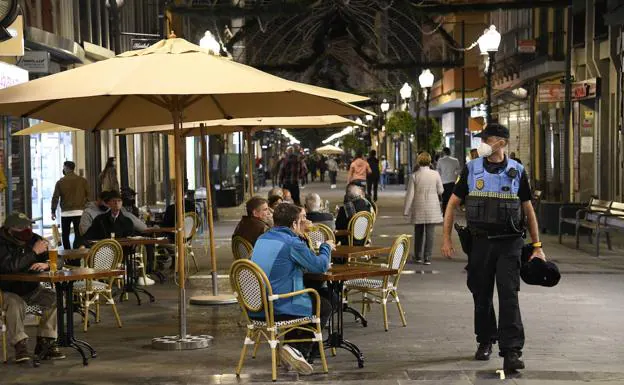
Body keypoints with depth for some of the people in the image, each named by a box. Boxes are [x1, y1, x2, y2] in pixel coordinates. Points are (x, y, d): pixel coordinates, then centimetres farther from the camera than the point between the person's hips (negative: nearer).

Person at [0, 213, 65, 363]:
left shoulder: (35, 240, 1)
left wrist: (46, 264, -25)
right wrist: (34, 252, -28)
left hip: (32, 288, 5)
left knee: (56, 298, -16)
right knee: (15, 303, -35)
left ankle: (45, 342, -10)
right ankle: (20, 344, -23)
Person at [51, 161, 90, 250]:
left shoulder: (60, 182, 0)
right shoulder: (83, 180, 1)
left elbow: (55, 197, 0)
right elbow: (88, 196, 1)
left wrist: (53, 211, 8)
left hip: (65, 212, 0)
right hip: (79, 212, 0)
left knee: (65, 235, 13)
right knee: (78, 235, 0)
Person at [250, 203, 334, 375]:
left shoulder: (262, 239, 10)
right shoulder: (292, 243, -15)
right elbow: (321, 266, -7)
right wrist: (326, 247, 13)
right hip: (279, 308, -8)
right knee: (325, 307, 15)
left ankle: (291, 348, 29)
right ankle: (298, 350, 1)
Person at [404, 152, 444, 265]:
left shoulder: (414, 176, -7)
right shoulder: (435, 174, -6)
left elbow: (410, 194, -6)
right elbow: (440, 191, 3)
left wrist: (406, 210, 1)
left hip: (418, 208, 1)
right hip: (432, 209, -1)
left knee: (418, 233, 14)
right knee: (430, 232, 1)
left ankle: (418, 256, 21)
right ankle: (427, 257, -2)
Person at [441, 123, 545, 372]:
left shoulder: (517, 172, 1)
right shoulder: (471, 169, 3)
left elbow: (528, 210, 7)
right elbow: (452, 204, 7)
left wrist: (537, 246, 5)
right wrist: (446, 238, 1)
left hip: (509, 242, -2)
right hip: (480, 241, 2)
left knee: (509, 295, -10)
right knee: (481, 294, 11)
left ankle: (511, 351, -11)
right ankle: (485, 341, 29)